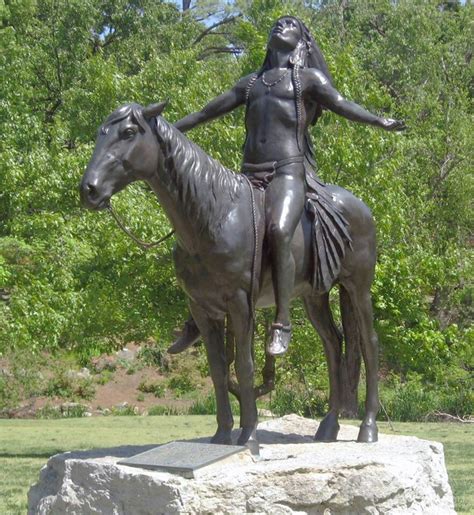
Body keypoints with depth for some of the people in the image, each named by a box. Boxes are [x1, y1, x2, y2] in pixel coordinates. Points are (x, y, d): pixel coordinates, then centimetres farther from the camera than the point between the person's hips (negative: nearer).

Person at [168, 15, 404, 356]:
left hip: (288, 172, -6)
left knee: (278, 231, -34)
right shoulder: (251, 83, 24)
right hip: (250, 175, 6)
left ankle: (282, 323, -31)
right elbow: (206, 112, 29)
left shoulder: (308, 79, 9)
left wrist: (378, 120, -26)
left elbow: (341, 104, -8)